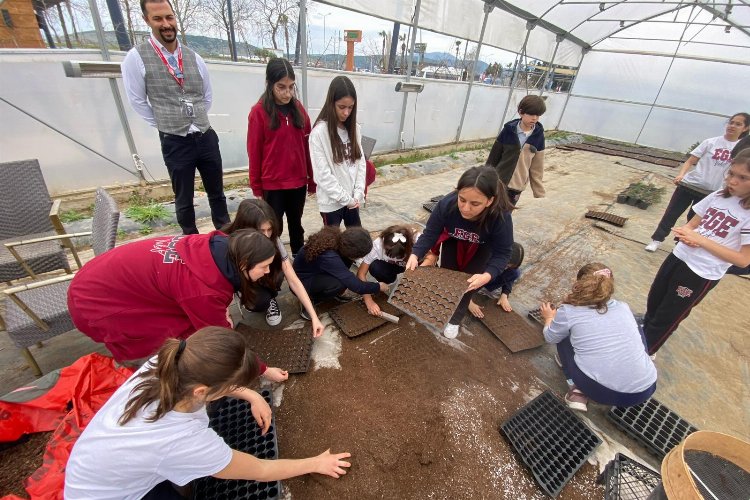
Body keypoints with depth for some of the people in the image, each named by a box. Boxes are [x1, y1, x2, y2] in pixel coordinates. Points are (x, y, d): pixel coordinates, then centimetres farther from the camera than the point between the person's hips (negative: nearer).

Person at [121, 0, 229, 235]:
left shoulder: (193, 57, 5)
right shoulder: (136, 57, -6)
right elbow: (137, 101, 0)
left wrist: (197, 121, 10)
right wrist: (164, 125, 4)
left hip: (206, 137, 3)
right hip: (175, 142, -3)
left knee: (216, 193, 13)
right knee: (184, 199, 10)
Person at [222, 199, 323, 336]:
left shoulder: (273, 241, -28)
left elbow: (294, 281, -27)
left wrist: (314, 317, -31)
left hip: (265, 279, 3)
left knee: (277, 268, -30)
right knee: (261, 300, -32)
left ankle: (270, 300, 0)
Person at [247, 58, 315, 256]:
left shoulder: (298, 108, 3)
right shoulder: (259, 112, -8)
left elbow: (306, 146, 5)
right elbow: (254, 152, -6)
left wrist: (311, 178, 6)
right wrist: (256, 187, -4)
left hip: (298, 181, 4)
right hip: (272, 184, -4)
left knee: (296, 225, 18)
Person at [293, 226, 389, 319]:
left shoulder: (337, 239, -18)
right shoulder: (329, 257, -38)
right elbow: (356, 286, -34)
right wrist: (379, 287, -16)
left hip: (316, 271, 7)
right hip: (301, 282, -7)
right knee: (339, 284, -30)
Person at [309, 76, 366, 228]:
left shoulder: (354, 128, 4)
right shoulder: (319, 132, -14)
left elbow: (360, 161, 5)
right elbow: (322, 173, -16)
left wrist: (358, 193, -6)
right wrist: (346, 198, -14)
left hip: (353, 200, 5)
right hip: (331, 201, -5)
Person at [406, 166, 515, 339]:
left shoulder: (501, 216, -42)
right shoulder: (447, 204, -40)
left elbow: (502, 253, -31)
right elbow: (430, 233, -27)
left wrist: (487, 275, -50)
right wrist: (415, 255, -44)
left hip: (482, 246, -1)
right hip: (454, 240, 2)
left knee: (468, 280, -7)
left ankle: (454, 319, 16)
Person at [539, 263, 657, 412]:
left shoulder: (569, 312, -4)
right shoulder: (623, 307, 8)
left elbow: (550, 338, 14)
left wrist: (549, 318, 36)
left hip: (601, 391, -3)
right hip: (645, 389, 4)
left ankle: (579, 391, 14)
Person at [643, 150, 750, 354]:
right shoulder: (719, 196, -1)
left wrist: (700, 239, -25)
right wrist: (687, 235, -14)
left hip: (702, 273, -5)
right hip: (678, 256, 5)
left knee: (667, 316, 9)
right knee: (654, 301, 22)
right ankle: (643, 333, 47)